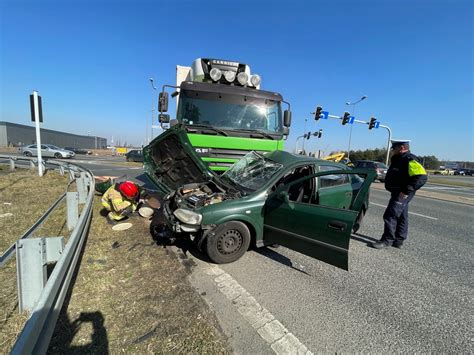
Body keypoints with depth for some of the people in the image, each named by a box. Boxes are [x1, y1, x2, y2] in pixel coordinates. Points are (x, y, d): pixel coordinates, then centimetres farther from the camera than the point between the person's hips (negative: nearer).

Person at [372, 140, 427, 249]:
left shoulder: (410, 160, -16)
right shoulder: (399, 159, 15)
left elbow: (421, 177, -25)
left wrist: (407, 191, -25)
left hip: (402, 194, -10)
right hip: (398, 193, 10)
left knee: (390, 216, -8)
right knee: (401, 217, 15)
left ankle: (387, 240, 2)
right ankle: (399, 241, 26)